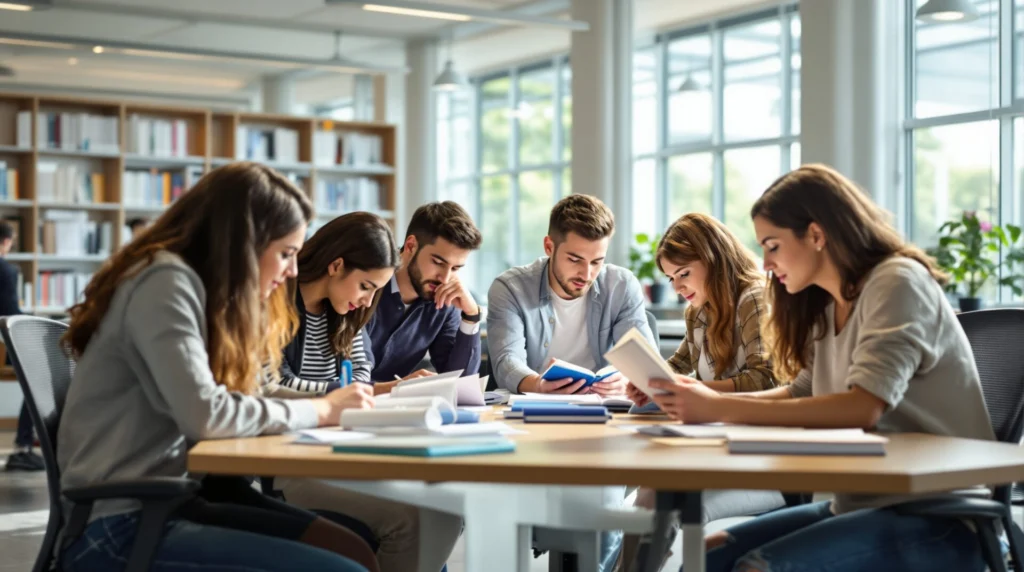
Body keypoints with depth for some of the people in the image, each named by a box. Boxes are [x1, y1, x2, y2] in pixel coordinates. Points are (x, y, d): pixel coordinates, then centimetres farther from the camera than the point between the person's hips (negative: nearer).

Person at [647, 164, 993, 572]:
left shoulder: (898, 282, -14)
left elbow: (864, 408, -27)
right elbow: (803, 394, 12)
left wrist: (721, 409, -25)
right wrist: (707, 399, -4)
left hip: (937, 518, -8)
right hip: (864, 505, 8)